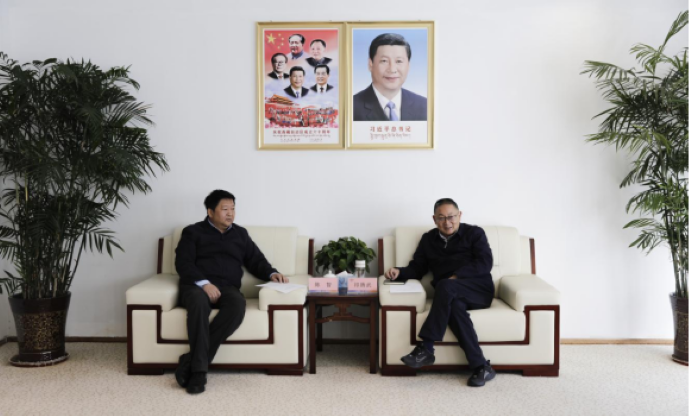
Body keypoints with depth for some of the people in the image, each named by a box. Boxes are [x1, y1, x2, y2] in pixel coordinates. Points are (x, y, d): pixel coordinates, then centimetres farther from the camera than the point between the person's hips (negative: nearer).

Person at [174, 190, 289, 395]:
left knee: (238, 305, -35)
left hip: (227, 287, 2)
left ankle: (191, 360, -31)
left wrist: (272, 273, -3)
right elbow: (183, 263, 0)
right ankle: (199, 369, -36)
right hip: (196, 284, -2)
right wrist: (204, 283, -17)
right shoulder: (192, 232, 13)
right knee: (199, 303, -39)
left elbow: (256, 261, 19)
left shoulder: (240, 233, 23)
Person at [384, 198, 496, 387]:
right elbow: (416, 269, 15)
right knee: (454, 306, -35)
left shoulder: (474, 233, 8)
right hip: (450, 295, 3)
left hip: (479, 290, -2)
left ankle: (426, 349, -31)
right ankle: (481, 367, -33)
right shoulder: (428, 239, 18)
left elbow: (485, 263, -5)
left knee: (445, 286, -34)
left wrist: (457, 276, -18)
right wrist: (399, 272, -7)